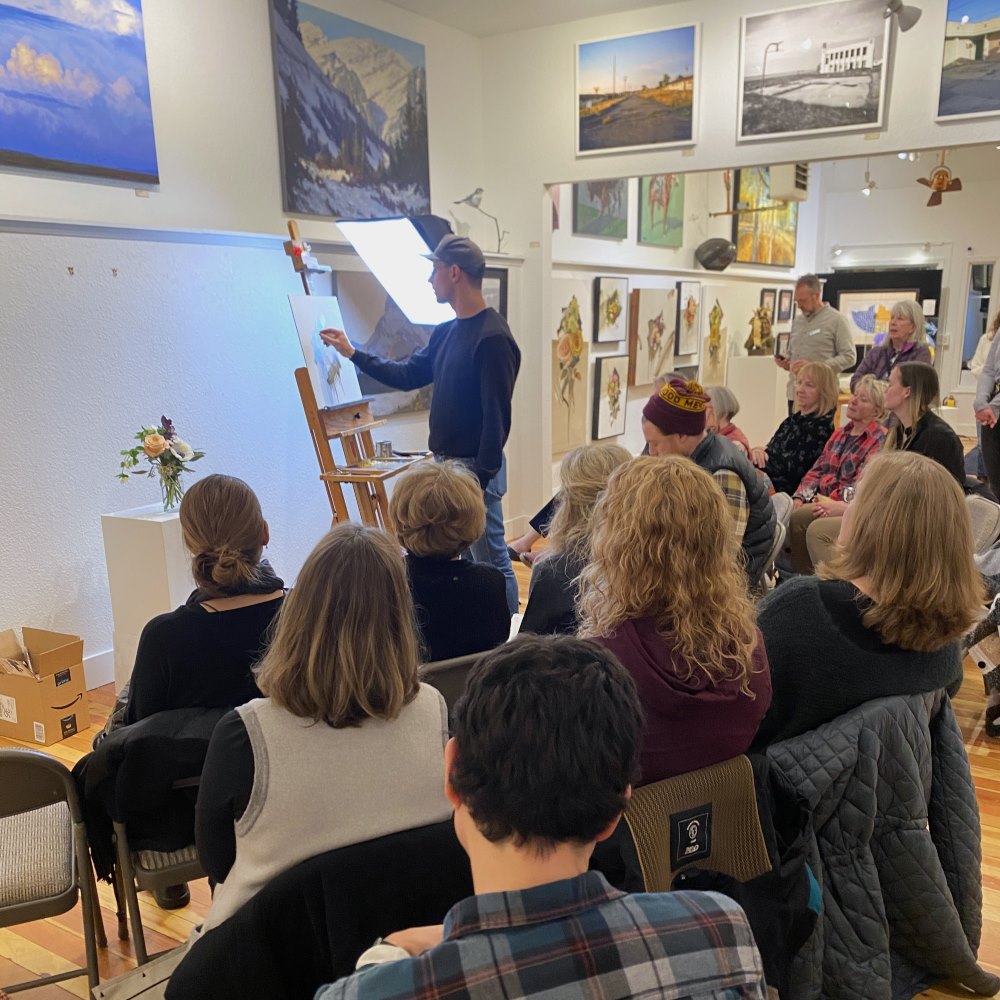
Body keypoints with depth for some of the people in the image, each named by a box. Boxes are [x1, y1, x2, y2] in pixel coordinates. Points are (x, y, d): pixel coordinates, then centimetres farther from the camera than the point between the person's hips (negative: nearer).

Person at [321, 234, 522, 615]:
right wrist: (352, 353, 20)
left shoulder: (492, 337, -17)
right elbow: (409, 375, 21)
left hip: (476, 467, -9)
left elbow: (497, 415, -20)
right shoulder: (446, 332, 11)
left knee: (491, 561, -2)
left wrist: (481, 476, -21)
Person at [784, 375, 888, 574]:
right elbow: (818, 470, 15)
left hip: (849, 507, -7)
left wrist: (839, 506, -24)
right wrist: (799, 497, 0)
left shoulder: (880, 440, -5)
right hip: (823, 502, 7)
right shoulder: (839, 434, 19)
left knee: (817, 530, -30)